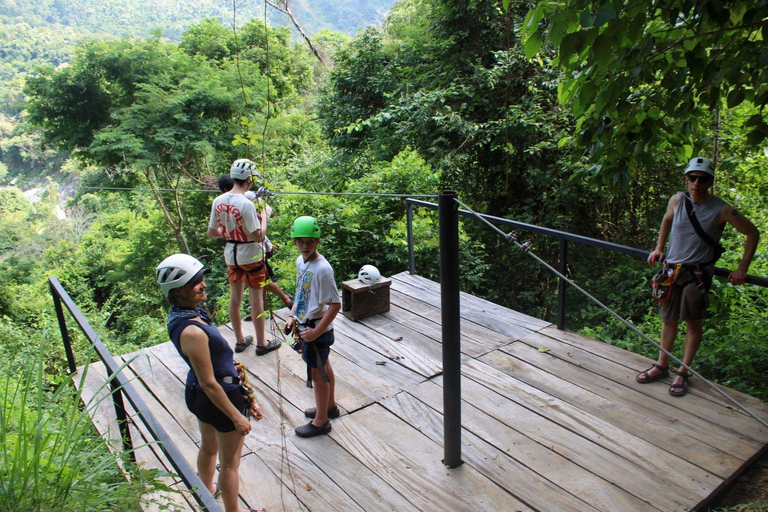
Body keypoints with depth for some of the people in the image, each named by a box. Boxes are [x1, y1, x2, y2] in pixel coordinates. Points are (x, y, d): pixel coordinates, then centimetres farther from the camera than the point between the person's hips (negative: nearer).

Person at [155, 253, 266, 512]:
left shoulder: (180, 314, -5)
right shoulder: (192, 332, -35)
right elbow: (209, 384, -28)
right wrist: (237, 416, -18)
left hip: (196, 395, 9)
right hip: (219, 398, -9)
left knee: (209, 447, 33)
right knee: (230, 463, 14)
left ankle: (208, 490, 57)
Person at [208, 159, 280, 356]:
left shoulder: (218, 201, -4)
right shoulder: (246, 204, -24)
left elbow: (211, 233, 3)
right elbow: (258, 236, -23)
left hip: (231, 255, 6)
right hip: (251, 256, -6)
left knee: (235, 299, 16)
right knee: (256, 300, 6)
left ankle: (240, 340, 30)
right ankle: (261, 343, 19)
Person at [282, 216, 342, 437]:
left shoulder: (322, 269, -25)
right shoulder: (300, 261, 2)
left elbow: (335, 304, -25)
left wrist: (316, 331, -23)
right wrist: (292, 316, 9)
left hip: (317, 328, -8)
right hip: (305, 325, 8)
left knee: (317, 372, 5)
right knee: (323, 366, 23)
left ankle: (321, 421, 22)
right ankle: (330, 405, 42)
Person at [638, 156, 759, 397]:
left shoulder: (722, 210, -11)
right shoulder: (677, 200, -1)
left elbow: (752, 234, -1)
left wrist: (742, 269, -2)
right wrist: (659, 248, 17)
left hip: (697, 273, -3)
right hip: (671, 269, 3)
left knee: (693, 323, 1)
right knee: (668, 320, 12)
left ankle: (683, 372, 15)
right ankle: (662, 366, 26)